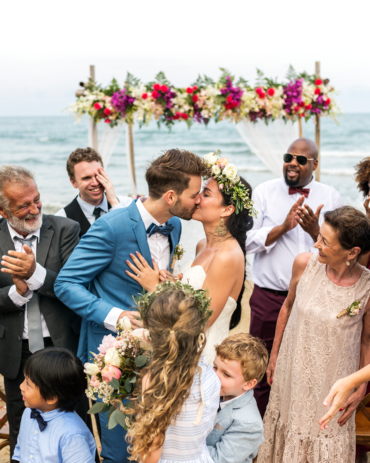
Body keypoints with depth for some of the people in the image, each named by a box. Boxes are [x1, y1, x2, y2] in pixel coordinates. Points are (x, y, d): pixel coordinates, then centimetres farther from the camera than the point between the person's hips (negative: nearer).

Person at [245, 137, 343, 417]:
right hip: (268, 296, 0)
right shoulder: (264, 192, 1)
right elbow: (249, 240, -6)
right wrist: (284, 227, -18)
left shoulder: (330, 197, 3)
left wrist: (316, 231, -19)